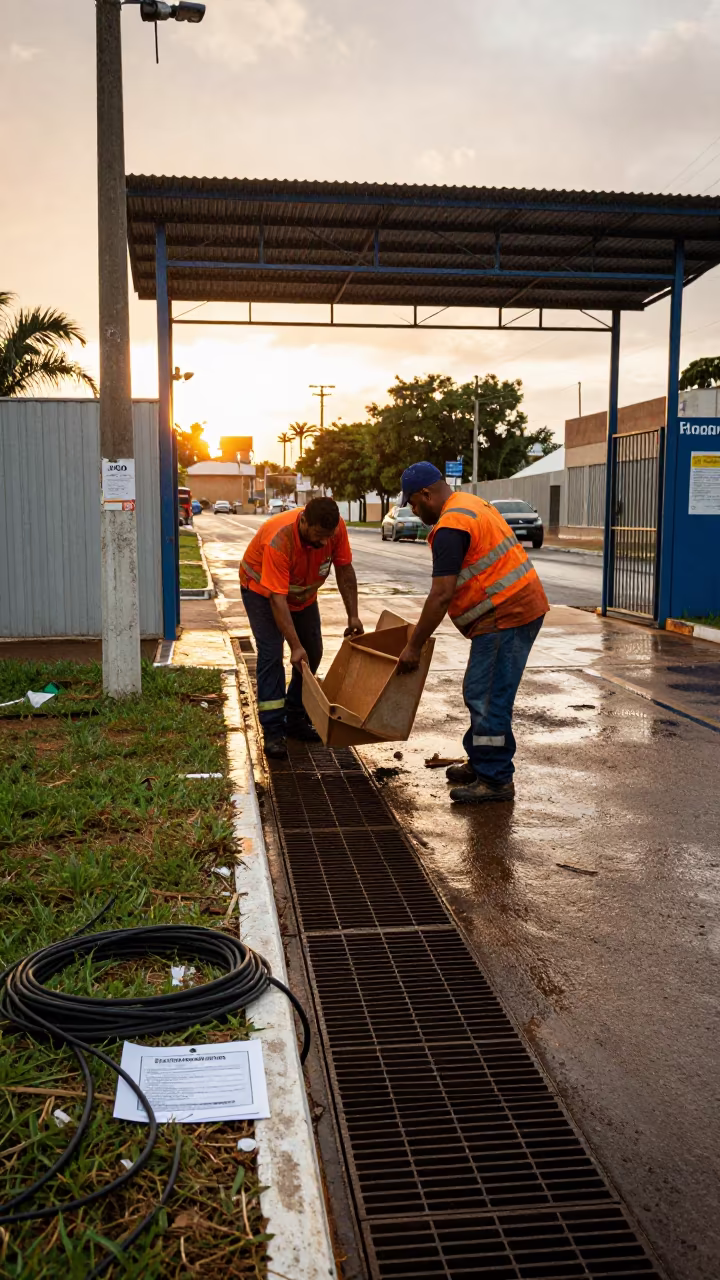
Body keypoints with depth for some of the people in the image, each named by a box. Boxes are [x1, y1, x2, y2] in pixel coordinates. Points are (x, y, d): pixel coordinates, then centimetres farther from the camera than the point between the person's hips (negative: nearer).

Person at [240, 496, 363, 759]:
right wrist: (295, 646, -42)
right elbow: (277, 599, -40)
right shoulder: (278, 540, -41)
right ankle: (273, 731, -14)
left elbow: (344, 569, -12)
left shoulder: (336, 528, -26)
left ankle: (295, 720, 19)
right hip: (262, 590, -6)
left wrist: (353, 616, -14)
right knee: (271, 654, -17)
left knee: (312, 654, 5)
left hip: (303, 593, 6)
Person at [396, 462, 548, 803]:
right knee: (481, 693, 18)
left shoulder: (450, 527, -16)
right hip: (519, 607, 11)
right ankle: (480, 763, 29)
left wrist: (413, 646, -14)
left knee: (487, 698, -6)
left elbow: (441, 596, -21)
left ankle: (496, 781, 0)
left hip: (505, 617, -11)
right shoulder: (470, 505, 17)